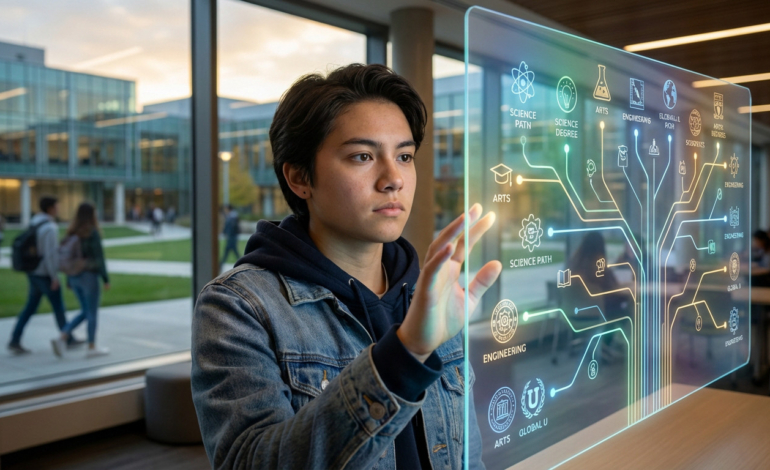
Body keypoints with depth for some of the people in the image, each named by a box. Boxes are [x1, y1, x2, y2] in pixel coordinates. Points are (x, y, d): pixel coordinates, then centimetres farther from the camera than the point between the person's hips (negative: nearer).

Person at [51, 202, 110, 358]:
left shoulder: (71, 232, 7)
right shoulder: (92, 232, -14)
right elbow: (99, 258, -15)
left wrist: (69, 280, 18)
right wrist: (106, 279, -10)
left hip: (74, 276, 7)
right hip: (89, 276, -7)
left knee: (85, 312, 18)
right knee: (92, 313, 6)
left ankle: (62, 338, 4)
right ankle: (91, 348, 14)